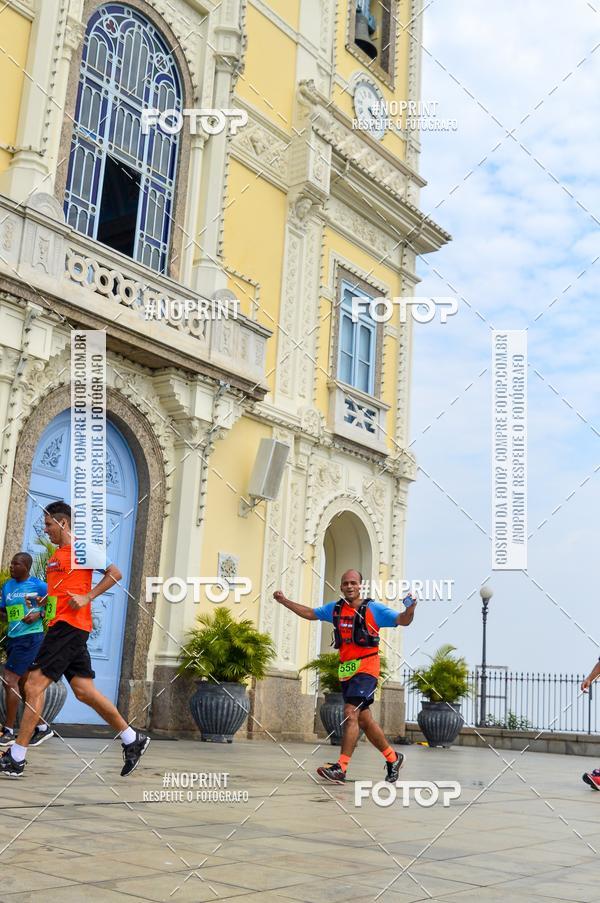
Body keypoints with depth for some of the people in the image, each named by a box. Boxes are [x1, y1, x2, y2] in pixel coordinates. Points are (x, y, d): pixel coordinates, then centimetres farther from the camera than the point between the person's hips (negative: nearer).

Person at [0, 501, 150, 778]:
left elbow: (115, 574, -10)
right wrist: (43, 602, 12)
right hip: (59, 627, 9)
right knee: (84, 691, 7)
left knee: (34, 685, -12)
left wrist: (87, 597, -18)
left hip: (69, 626, -9)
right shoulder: (56, 555, 21)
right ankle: (133, 739, 14)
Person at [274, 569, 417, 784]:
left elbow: (402, 621, -7)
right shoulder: (335, 608, 11)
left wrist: (410, 610, -28)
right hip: (346, 670, 6)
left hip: (366, 668, -6)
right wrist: (284, 601, 21)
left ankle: (341, 768, -19)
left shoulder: (373, 609, -3)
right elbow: (310, 613, 24)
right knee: (364, 719, 12)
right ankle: (393, 758, 30)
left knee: (351, 713, -18)